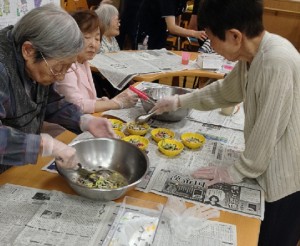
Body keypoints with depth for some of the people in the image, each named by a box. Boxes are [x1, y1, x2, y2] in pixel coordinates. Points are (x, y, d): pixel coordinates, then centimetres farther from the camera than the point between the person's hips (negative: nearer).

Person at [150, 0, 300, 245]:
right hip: (267, 167, 8)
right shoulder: (252, 53, -2)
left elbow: (267, 131, -25)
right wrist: (180, 101, 17)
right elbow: (226, 90, 15)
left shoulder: (278, 62, -31)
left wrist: (238, 171, -12)